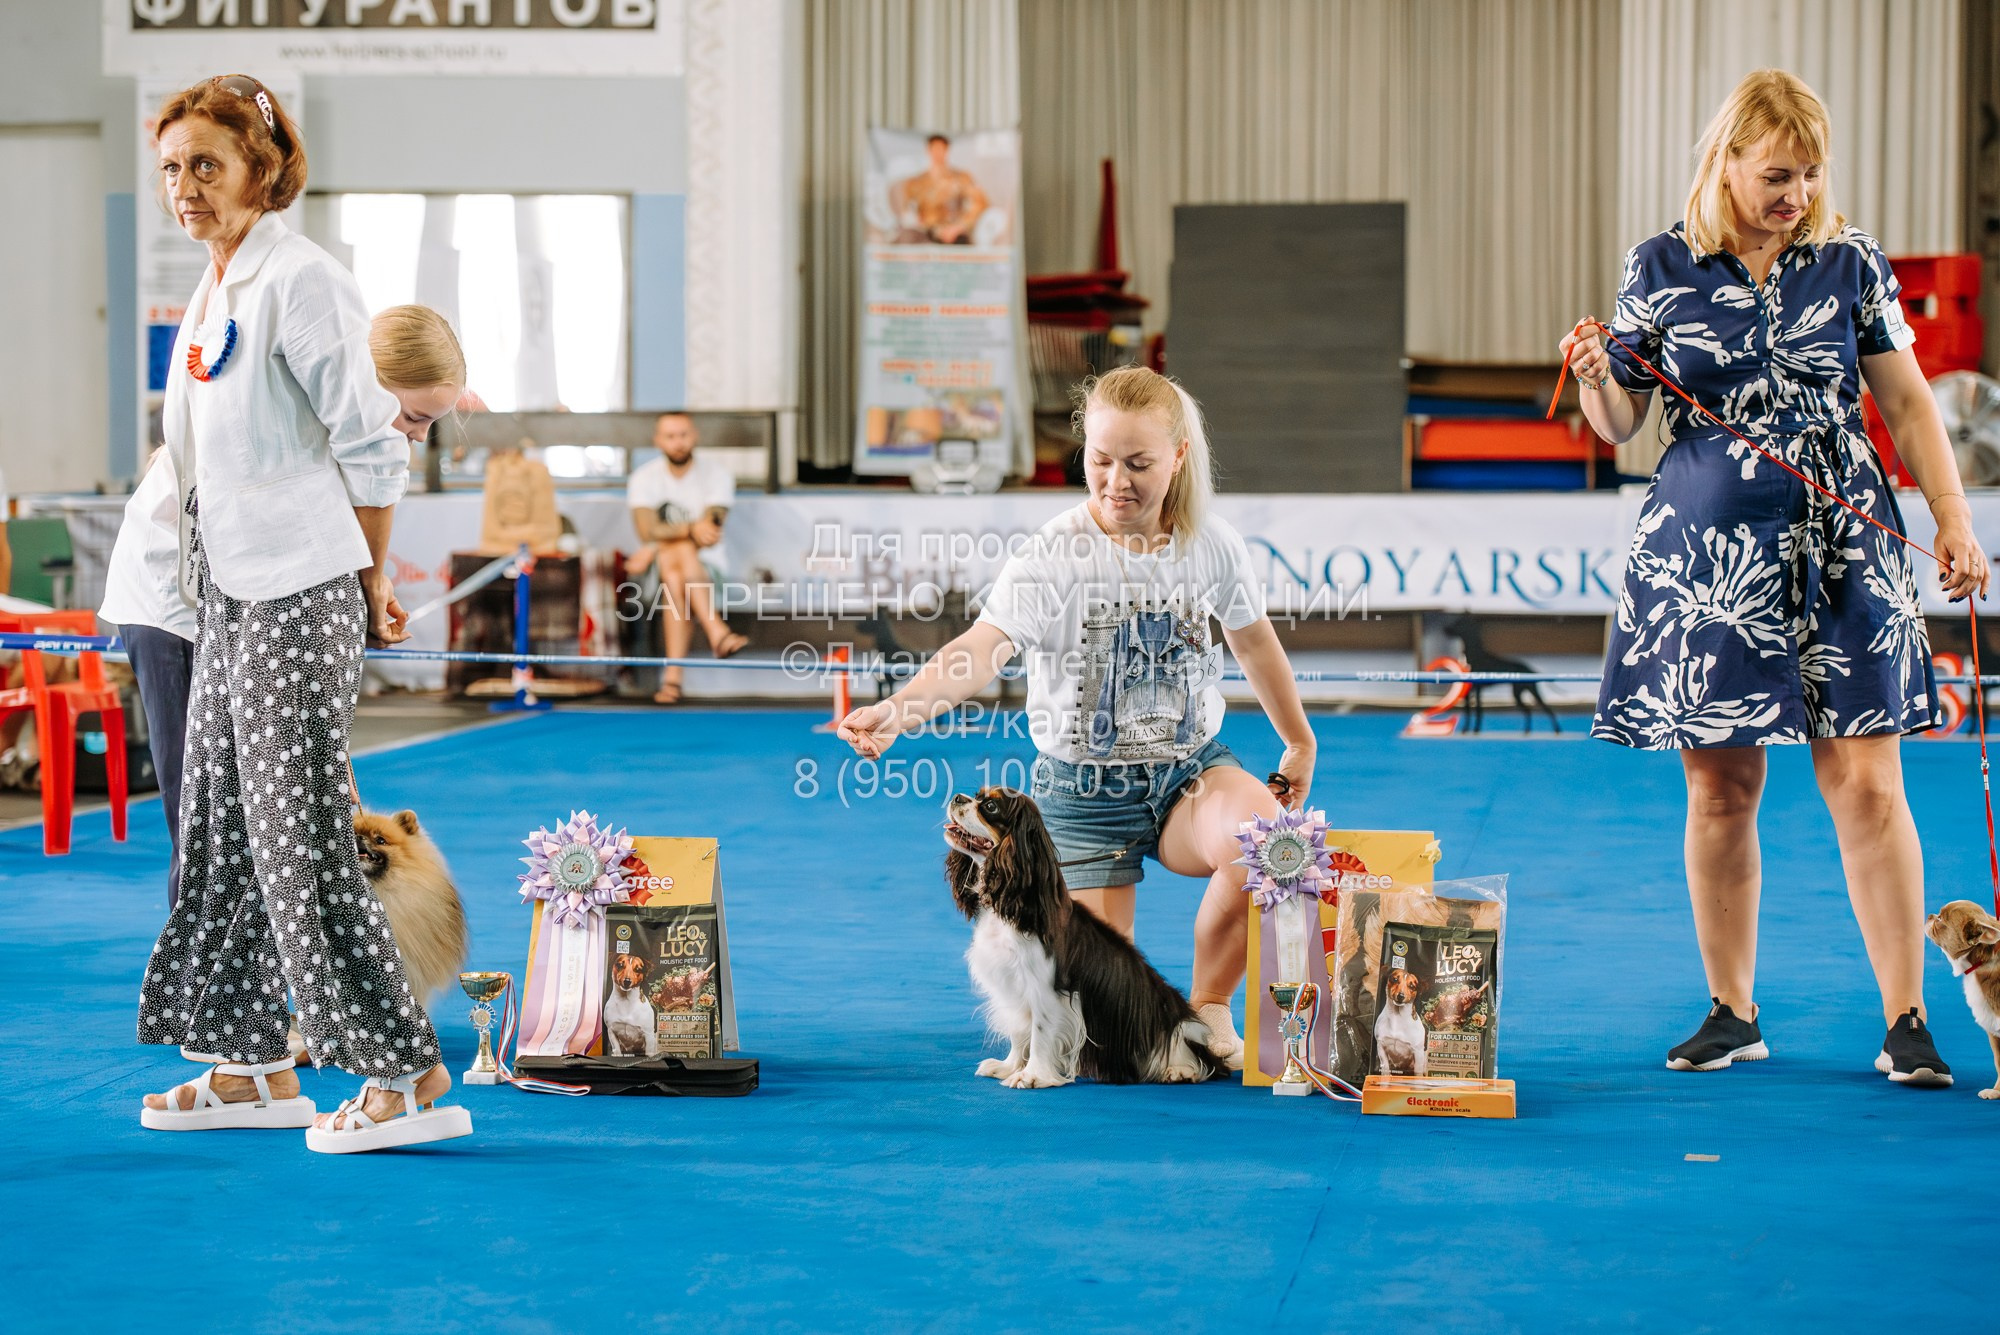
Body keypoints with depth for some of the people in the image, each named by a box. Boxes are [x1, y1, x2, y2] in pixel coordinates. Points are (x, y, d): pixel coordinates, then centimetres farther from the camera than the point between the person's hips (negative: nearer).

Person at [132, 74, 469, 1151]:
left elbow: (370, 448, -12)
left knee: (302, 836, -9)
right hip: (227, 597, 9)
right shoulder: (213, 290, 14)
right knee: (222, 828, 11)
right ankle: (252, 1069, 19)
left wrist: (371, 583, -5)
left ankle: (406, 1073, -4)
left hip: (300, 596, -9)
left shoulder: (301, 281, -13)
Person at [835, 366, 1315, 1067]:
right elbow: (981, 649, -33)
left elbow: (1254, 641, 13)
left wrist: (1300, 742, 24)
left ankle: (1207, 1008, -6)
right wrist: (897, 710, -51)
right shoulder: (1053, 556, -18)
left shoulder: (1211, 545, -6)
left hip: (1191, 770, 2)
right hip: (1084, 791, -2)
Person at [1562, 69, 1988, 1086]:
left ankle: (1906, 1022, 1)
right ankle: (1732, 1013, 18)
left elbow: (1907, 402, 9)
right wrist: (1596, 378, -15)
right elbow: (1619, 425, 6)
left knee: (1867, 782, -5)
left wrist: (1954, 522, 2)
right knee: (1719, 789, 5)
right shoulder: (1660, 269, 1)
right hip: (1705, 550, 0)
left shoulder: (1850, 263, 2)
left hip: (1840, 545, 0)